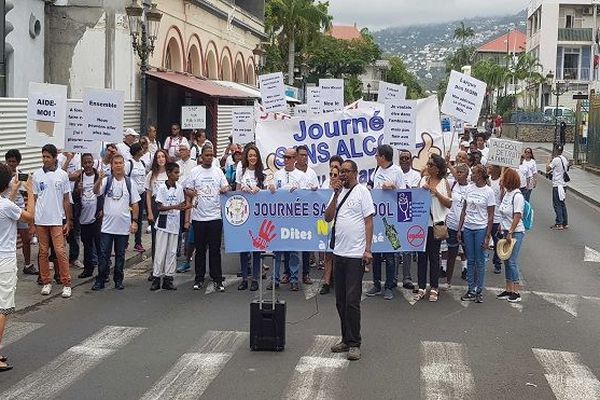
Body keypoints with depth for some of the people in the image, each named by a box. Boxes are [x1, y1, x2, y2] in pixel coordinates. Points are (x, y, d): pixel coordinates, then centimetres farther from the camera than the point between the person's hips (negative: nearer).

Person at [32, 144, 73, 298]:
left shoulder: (62, 175, 0)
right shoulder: (37, 175, 3)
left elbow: (66, 199, 4)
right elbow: (34, 199, 6)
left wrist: (68, 221, 1)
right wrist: (31, 221, 2)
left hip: (57, 220, -2)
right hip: (40, 220, 2)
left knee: (60, 251, -6)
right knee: (43, 252, 7)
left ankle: (66, 283, 2)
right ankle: (46, 282, 18)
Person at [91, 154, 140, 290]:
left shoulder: (130, 182, 3)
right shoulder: (106, 181, 0)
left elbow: (135, 204, 5)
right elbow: (96, 191, -19)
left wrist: (134, 221, -2)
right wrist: (99, 179, -38)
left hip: (124, 226, 1)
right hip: (107, 226, -1)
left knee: (120, 255, 10)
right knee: (103, 254, 2)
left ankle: (118, 280, 19)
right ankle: (100, 280, 9)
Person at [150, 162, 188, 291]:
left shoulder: (179, 188, 7)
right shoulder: (162, 187, -7)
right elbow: (159, 207, -11)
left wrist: (186, 206, -9)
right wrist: (174, 207, -22)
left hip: (175, 224, 5)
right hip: (163, 223, -5)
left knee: (172, 252, 6)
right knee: (161, 251, -2)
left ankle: (168, 278, 10)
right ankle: (156, 277, 5)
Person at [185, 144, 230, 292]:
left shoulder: (218, 171, 7)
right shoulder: (194, 172, 4)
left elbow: (226, 188, 9)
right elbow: (188, 191, 5)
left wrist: (225, 189, -15)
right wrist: (192, 193, -18)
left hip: (215, 216, 0)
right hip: (198, 217, 0)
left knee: (215, 249, 2)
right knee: (200, 249, 8)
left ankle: (217, 279, 7)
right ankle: (199, 279, 17)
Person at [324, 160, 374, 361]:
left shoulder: (362, 191, -3)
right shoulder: (338, 192, 14)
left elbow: (368, 222, -7)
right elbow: (328, 218, 6)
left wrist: (368, 250, -13)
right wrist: (336, 194, -3)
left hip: (356, 254, -7)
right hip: (339, 252, 7)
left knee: (352, 301, -6)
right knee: (341, 301, 11)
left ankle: (354, 344, 1)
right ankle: (346, 339, 21)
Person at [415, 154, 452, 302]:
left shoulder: (444, 183, -1)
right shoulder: (423, 180, 8)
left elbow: (449, 204, -7)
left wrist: (436, 193, -15)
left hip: (436, 223, -3)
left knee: (434, 255, 3)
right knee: (421, 254, 5)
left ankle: (434, 288, 12)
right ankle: (421, 288, 12)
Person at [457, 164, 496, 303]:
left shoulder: (489, 192, -7)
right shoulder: (470, 189, 6)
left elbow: (490, 216, -7)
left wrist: (487, 236, -10)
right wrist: (459, 229, 7)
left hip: (481, 229, -4)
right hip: (468, 228, 4)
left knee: (480, 261, 2)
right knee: (470, 260, 8)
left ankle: (479, 291, 11)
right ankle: (471, 290, 15)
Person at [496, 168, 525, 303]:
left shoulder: (517, 196, -16)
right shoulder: (507, 193, 10)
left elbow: (517, 217, -20)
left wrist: (510, 233, -22)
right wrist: (501, 227, 16)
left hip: (516, 232, -9)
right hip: (506, 231, 9)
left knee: (512, 261, -8)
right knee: (506, 261, 12)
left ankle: (516, 292, -2)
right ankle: (508, 289, 20)